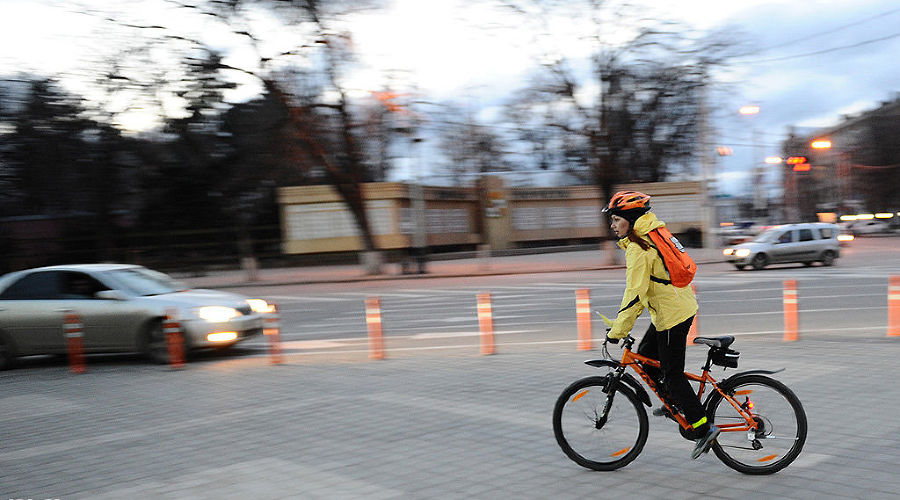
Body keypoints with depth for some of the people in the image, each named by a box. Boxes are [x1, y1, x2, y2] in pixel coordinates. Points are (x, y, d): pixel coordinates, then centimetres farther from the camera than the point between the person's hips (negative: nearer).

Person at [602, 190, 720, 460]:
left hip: (671, 314, -10)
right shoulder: (651, 235, 11)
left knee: (673, 374, -2)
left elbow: (635, 293, -23)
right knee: (645, 356, 19)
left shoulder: (638, 248, -19)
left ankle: (703, 428, 3)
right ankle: (675, 402, 30)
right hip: (681, 305, 10)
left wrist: (617, 330, -18)